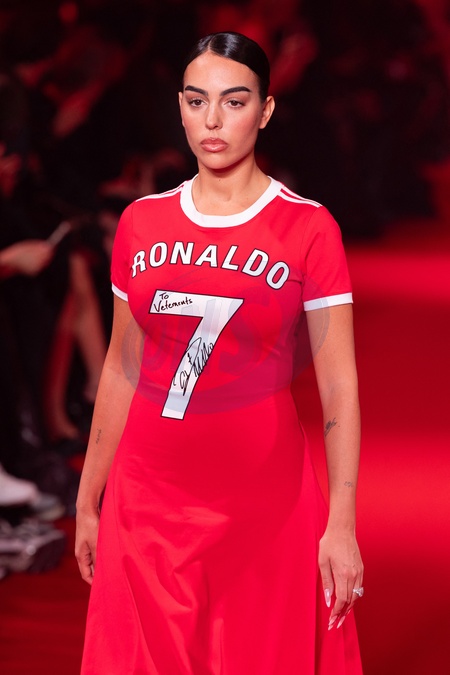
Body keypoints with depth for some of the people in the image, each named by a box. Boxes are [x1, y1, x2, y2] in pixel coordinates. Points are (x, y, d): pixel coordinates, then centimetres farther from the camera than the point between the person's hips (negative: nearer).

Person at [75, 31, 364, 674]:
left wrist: (342, 526, -13)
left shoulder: (308, 227, -6)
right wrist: (89, 501, 11)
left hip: (265, 497, -3)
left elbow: (339, 385, -8)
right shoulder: (142, 222, 5)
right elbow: (122, 368, 10)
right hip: (149, 497, 3)